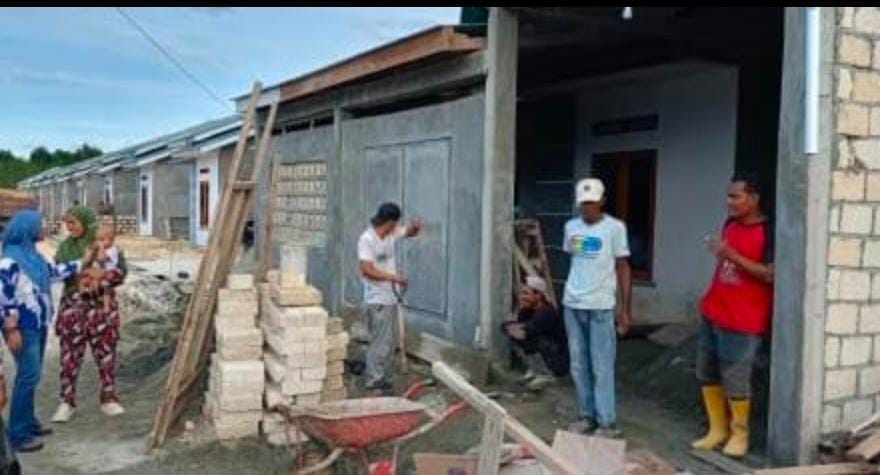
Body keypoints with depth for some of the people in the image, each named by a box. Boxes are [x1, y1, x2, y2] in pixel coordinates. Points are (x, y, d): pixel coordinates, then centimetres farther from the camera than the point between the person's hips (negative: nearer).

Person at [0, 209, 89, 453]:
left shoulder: (32, 254, 9)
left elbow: (54, 271, 21)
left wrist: (82, 262, 19)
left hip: (38, 325, 9)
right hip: (24, 327, -9)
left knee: (32, 375, 16)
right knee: (28, 376, -8)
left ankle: (28, 422, 27)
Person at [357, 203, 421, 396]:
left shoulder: (390, 234, 7)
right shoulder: (367, 239, -17)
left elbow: (410, 233, 21)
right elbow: (367, 270, -23)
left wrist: (415, 226, -4)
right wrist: (394, 277, -23)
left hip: (390, 298, 9)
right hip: (377, 300, -9)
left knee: (389, 343, 14)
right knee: (380, 343, -7)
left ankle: (382, 380, 24)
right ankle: (374, 384, 2)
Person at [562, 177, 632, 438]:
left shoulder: (615, 227, -5)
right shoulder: (571, 226, 8)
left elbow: (623, 268, -3)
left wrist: (625, 308, -6)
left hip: (601, 306, -5)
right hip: (572, 304, 5)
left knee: (601, 367, -1)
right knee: (578, 366, 10)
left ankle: (607, 422, 7)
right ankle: (587, 416, 21)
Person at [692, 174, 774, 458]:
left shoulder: (768, 232, -14)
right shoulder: (730, 224, 9)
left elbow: (769, 275, -22)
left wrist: (731, 255, -26)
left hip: (742, 321, -8)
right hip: (712, 313, 8)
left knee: (735, 381, -1)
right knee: (707, 374, 13)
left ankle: (739, 434, 19)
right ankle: (717, 429, 26)